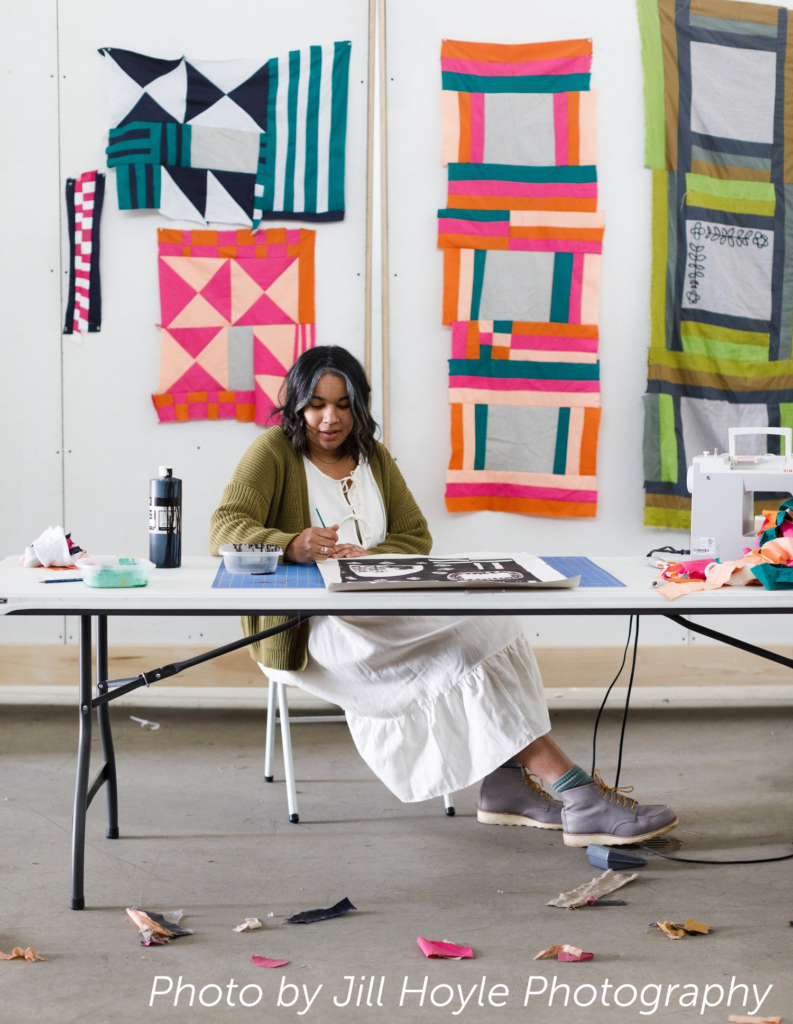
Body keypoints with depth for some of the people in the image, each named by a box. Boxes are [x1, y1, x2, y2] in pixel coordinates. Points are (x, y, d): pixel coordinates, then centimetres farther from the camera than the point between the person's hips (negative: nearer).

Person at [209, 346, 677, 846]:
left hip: (380, 612, 7)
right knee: (465, 639, -27)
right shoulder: (274, 451, 0)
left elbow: (416, 537, 13)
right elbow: (225, 529, -14)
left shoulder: (373, 457, 19)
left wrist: (370, 557, -10)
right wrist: (291, 545, -34)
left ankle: (505, 781, -24)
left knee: (479, 625, -25)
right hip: (311, 630, -6)